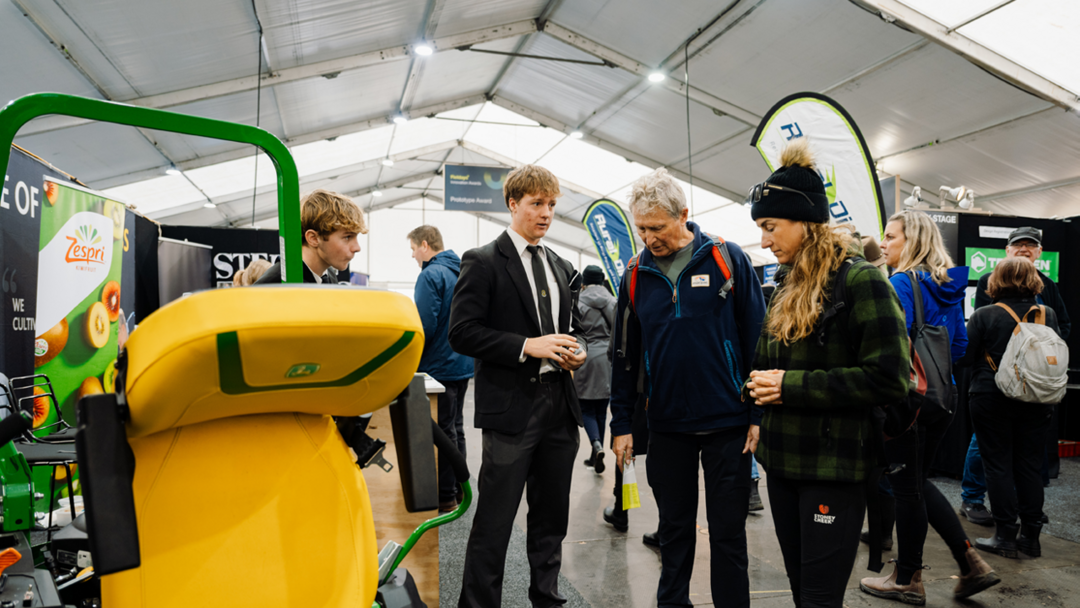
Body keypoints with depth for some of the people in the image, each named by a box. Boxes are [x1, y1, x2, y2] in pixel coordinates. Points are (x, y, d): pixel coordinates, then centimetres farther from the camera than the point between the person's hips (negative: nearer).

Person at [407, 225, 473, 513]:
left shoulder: (431, 275, -16)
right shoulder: (461, 272, 11)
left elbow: (425, 326, -22)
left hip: (440, 367, -9)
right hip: (462, 363, 9)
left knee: (443, 432, -1)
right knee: (455, 428, 17)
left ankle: (445, 496, 8)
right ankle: (458, 487, 27)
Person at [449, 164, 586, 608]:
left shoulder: (562, 267, 15)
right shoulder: (482, 262, -4)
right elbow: (462, 333, -12)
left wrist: (577, 349, 1)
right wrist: (528, 346, -19)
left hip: (559, 405, 6)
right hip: (511, 406, -6)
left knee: (552, 517, 17)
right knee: (494, 521, 0)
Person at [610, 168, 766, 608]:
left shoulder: (727, 259, -5)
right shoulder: (636, 275, 3)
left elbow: (756, 338, -4)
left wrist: (759, 414, -6)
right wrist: (621, 424, 5)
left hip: (727, 423, -2)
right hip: (666, 425, 3)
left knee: (728, 531, 9)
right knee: (674, 528, 16)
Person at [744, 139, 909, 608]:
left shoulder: (859, 280, -13)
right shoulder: (787, 285, 11)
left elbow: (888, 378, -20)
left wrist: (792, 385, -19)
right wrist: (761, 384, 0)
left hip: (835, 467, -7)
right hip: (784, 459, 8)